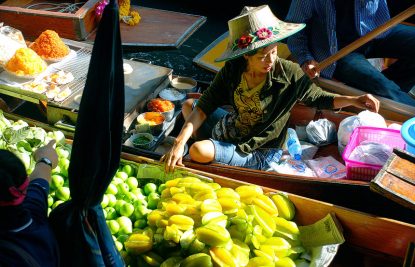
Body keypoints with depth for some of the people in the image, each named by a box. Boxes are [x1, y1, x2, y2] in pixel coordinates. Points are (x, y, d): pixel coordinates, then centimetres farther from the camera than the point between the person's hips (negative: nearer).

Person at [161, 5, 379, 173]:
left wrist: (353, 100, -22)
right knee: (188, 104, 10)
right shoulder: (232, 70, -16)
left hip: (257, 153, -5)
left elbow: (317, 98, -5)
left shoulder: (289, 74, -24)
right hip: (231, 128, 5)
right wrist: (180, 142, -28)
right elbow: (204, 106, -16)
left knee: (198, 152, -26)